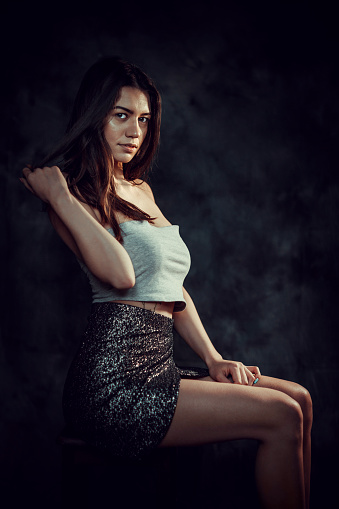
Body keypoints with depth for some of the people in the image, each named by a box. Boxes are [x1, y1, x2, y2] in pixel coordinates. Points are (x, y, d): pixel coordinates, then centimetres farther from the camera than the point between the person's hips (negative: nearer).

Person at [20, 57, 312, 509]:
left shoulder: (142, 190, 20)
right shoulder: (79, 193, -6)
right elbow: (120, 274, -25)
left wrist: (214, 360, 12)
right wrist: (59, 196, -17)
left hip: (157, 368, 8)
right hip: (114, 384, -8)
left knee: (299, 399, 1)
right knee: (281, 417, -14)